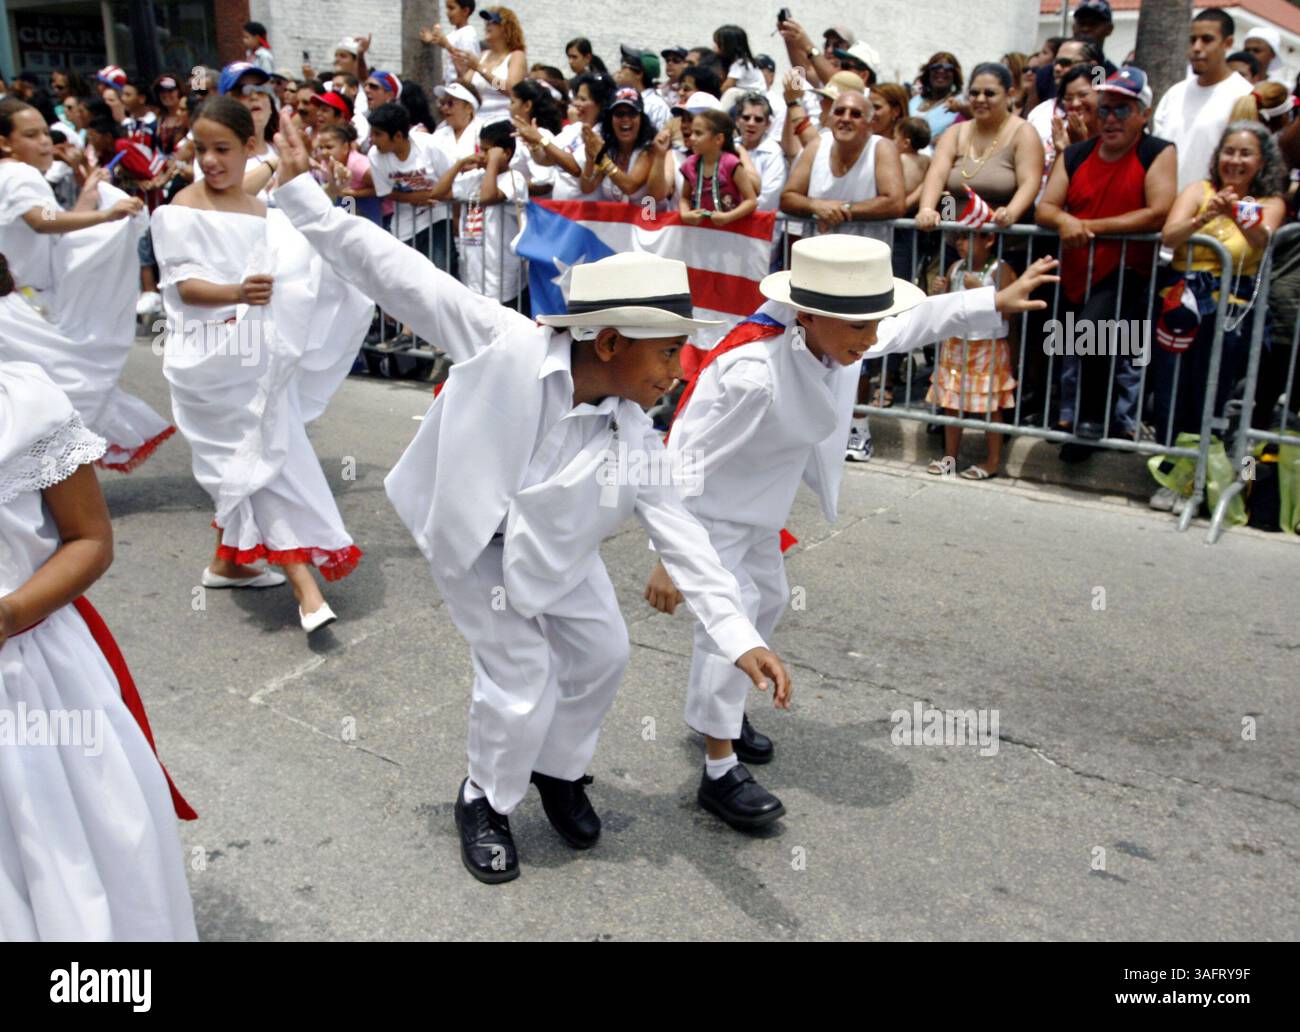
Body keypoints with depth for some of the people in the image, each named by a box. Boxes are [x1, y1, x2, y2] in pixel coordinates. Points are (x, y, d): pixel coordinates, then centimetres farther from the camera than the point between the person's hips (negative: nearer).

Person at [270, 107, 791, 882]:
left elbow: (681, 532, -18)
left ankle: (561, 772, 39)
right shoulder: (504, 344, -31)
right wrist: (303, 191, -27)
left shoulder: (634, 439, -19)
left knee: (603, 653, 12)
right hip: (473, 539, -5)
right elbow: (402, 278, -28)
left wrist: (738, 635, -26)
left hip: (553, 549, 5)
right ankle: (486, 802, 24)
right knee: (523, 686, -6)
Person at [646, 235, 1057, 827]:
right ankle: (720, 773, 1)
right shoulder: (753, 375, -39)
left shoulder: (831, 339, -15)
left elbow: (909, 327, 6)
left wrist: (996, 303, 6)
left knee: (767, 601, 21)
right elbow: (686, 462, -32)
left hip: (760, 509, 9)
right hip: (708, 508, -9)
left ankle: (721, 709, 42)